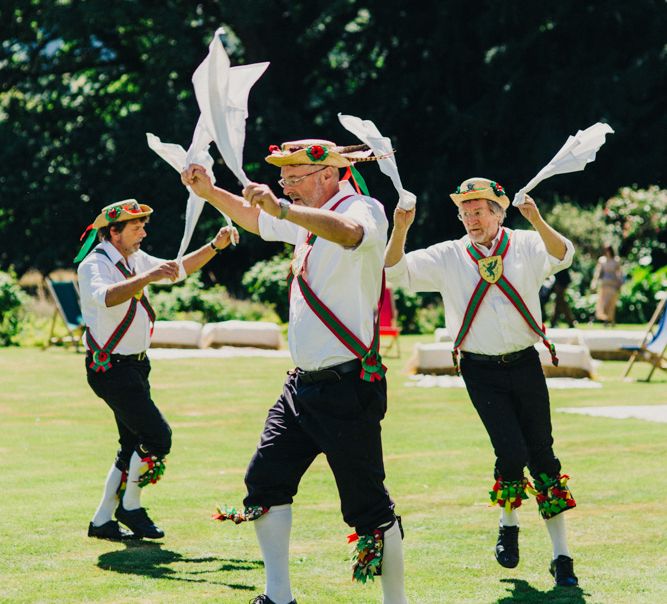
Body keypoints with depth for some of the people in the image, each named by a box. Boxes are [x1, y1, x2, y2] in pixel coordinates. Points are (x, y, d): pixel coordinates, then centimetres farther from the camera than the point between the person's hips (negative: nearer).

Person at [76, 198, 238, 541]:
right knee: (157, 436, -12)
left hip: (135, 367, 9)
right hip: (110, 368, -9)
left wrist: (215, 246, 9)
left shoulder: (136, 260, 11)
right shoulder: (94, 265, -16)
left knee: (134, 445, 12)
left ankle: (102, 521, 19)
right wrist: (147, 277, -49)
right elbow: (106, 297, -38)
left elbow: (178, 270, 21)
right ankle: (130, 506, 6)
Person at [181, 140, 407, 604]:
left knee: (369, 504, -5)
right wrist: (210, 192, 20)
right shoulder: (306, 217, 14)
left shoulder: (363, 208, -11)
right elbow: (254, 218, 34)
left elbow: (349, 233, -37)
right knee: (265, 481, 7)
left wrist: (282, 209, -43)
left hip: (347, 389, -9)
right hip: (303, 386, 9)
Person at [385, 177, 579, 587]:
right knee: (512, 452, -11)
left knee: (543, 455, 0)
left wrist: (537, 221, -38)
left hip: (526, 365, 0)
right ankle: (509, 526, 18)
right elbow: (397, 271, -5)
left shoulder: (526, 246, 1)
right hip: (481, 372, 0)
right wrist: (400, 229, -22)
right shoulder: (448, 257, 3)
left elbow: (563, 256, -19)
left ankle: (561, 555, 7)